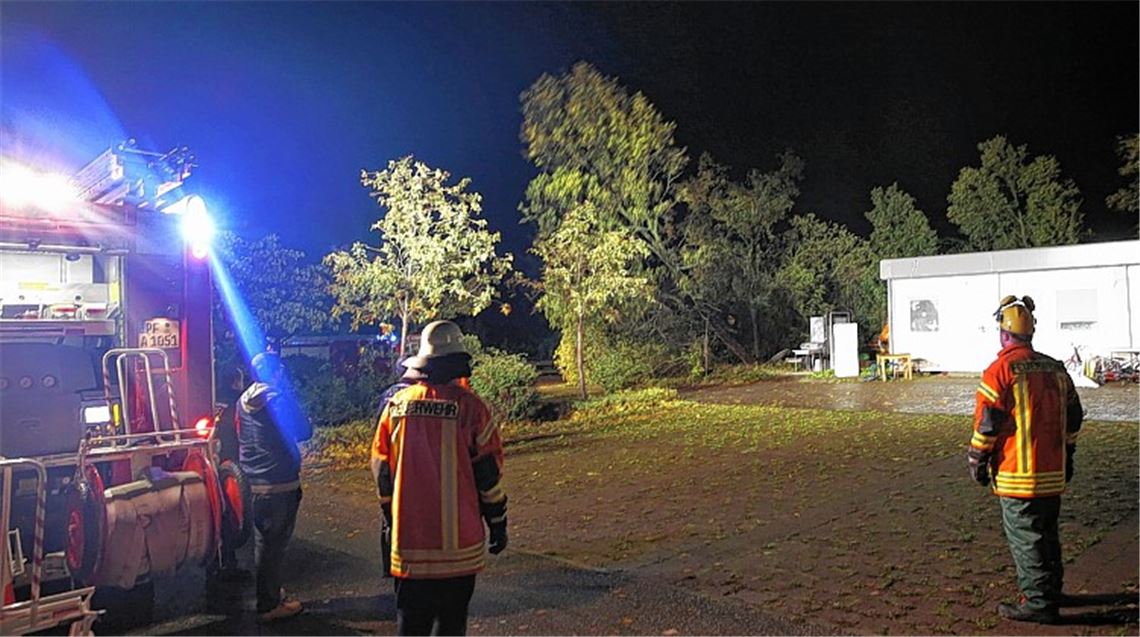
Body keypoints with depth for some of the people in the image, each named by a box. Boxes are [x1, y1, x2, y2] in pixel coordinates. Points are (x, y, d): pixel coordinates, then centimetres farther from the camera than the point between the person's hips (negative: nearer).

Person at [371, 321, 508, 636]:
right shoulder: (469, 407, -11)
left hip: (409, 538, 3)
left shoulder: (397, 405, -1)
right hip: (458, 539, -3)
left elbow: (381, 471, 6)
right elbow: (488, 473, -8)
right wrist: (498, 524, 4)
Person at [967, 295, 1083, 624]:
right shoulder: (1055, 368, 9)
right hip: (1053, 472, 8)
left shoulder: (1000, 370, -14)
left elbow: (987, 423, -14)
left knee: (1024, 536, 0)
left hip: (1017, 473, -7)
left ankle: (1037, 603, 4)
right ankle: (1051, 591, 31)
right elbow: (1073, 417, 16)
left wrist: (978, 461, -4)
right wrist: (1066, 456, 25)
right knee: (1046, 532, 19)